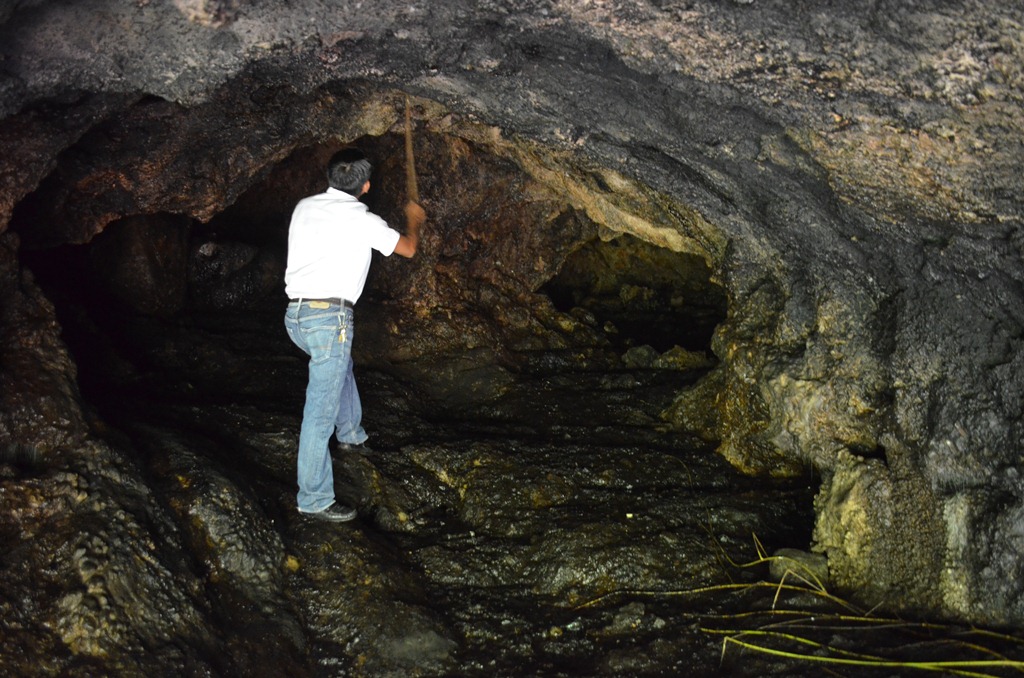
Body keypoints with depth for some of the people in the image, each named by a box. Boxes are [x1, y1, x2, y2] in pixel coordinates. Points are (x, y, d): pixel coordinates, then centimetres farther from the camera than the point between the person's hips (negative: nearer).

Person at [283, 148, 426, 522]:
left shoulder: (304, 208, 11)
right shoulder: (362, 220, -5)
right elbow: (408, 248, 11)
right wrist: (413, 219, 32)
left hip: (295, 313, 8)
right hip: (329, 316, -8)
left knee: (341, 365, 34)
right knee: (321, 410, -3)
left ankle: (352, 434, 53)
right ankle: (314, 498, 3)